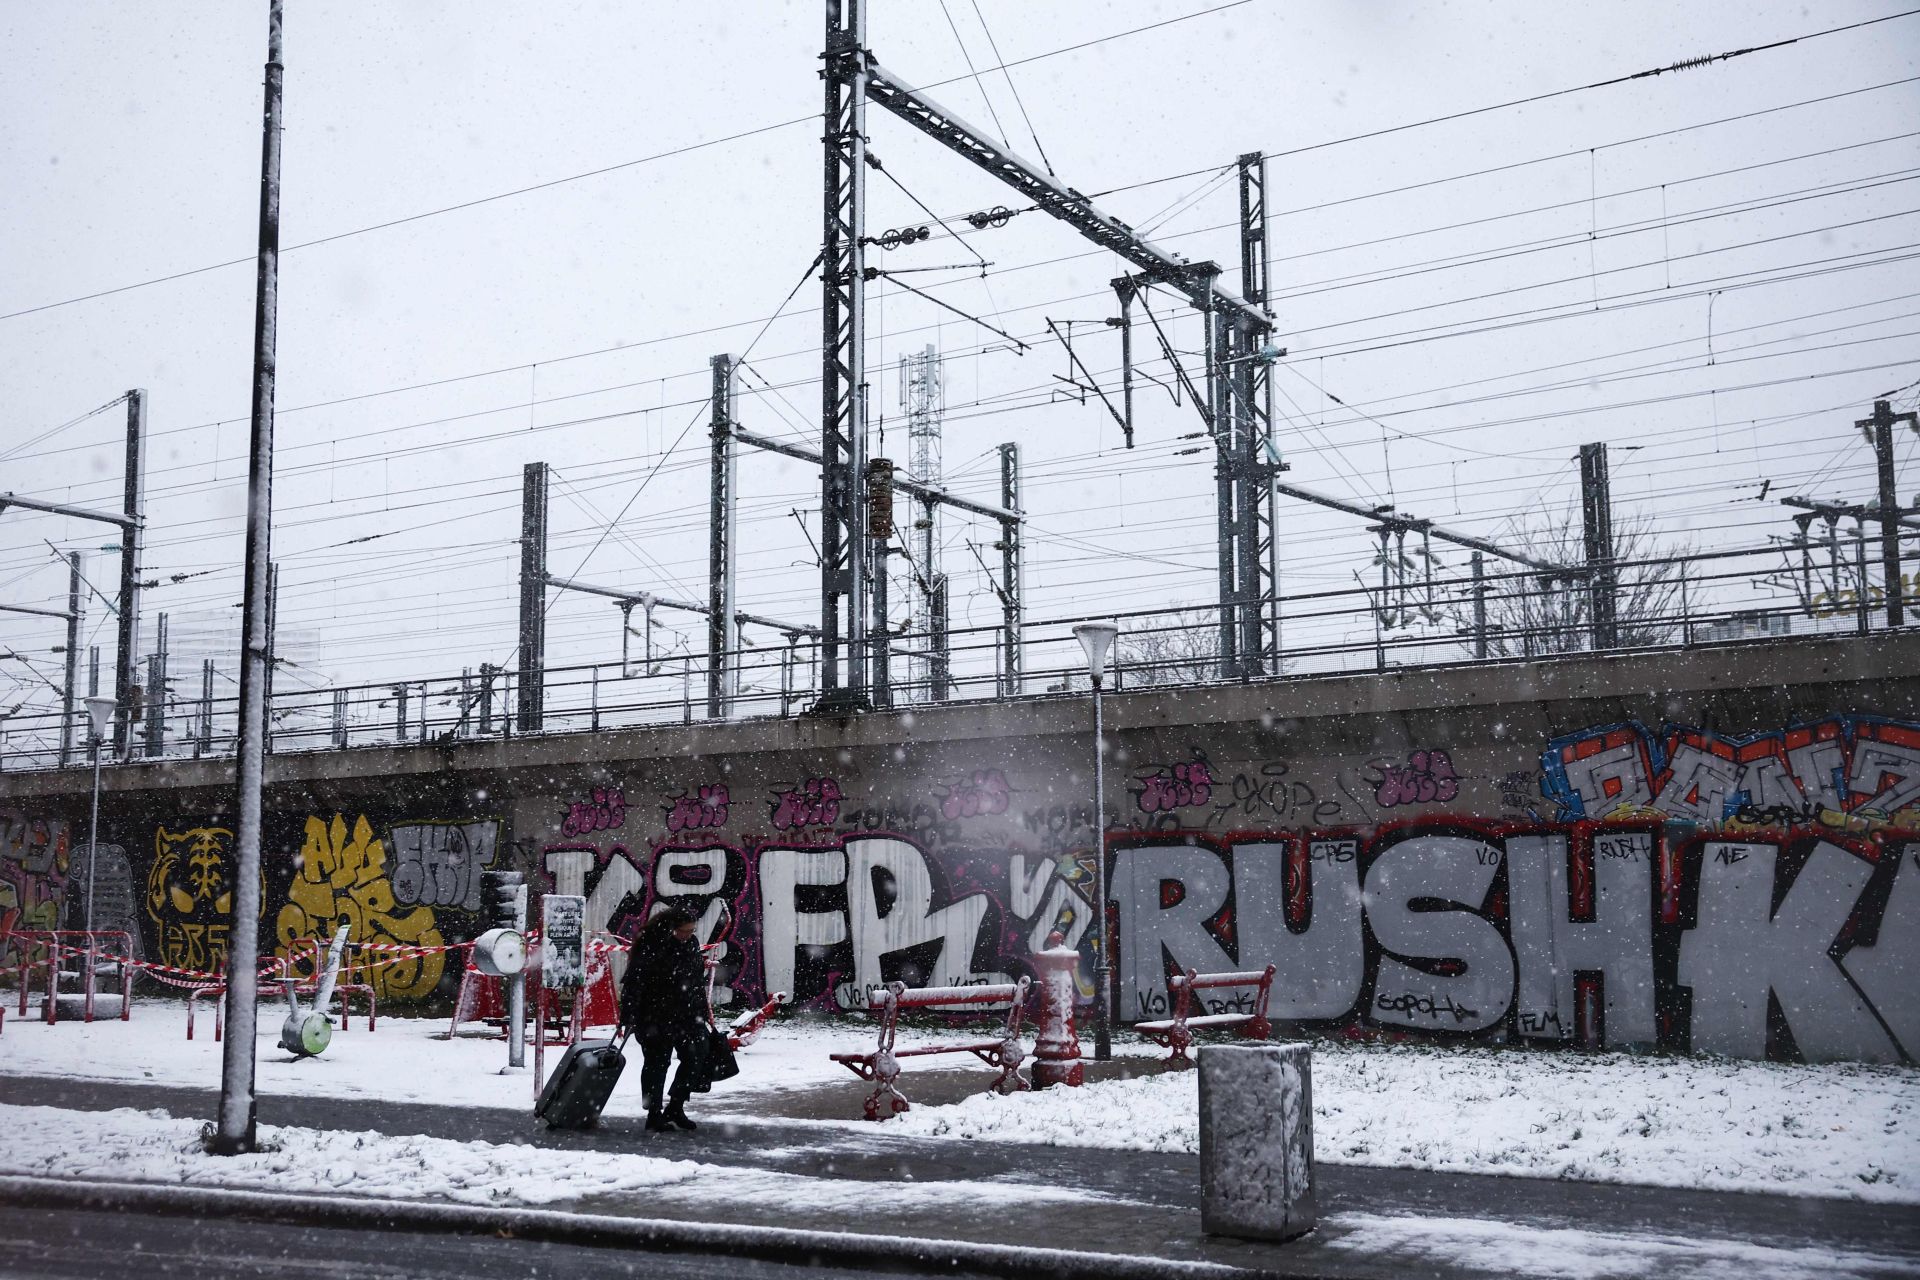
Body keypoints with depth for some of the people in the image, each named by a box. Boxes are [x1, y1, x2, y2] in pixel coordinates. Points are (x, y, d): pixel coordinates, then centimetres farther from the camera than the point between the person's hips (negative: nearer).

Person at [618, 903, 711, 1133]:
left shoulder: (691, 945, 6)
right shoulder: (649, 947, -16)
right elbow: (633, 984, -18)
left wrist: (702, 1013, 19)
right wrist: (628, 1018, -21)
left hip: (687, 1016, 7)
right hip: (656, 1017, -7)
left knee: (696, 1058, 4)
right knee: (657, 1063, 0)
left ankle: (675, 1108, 17)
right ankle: (654, 1115, 10)